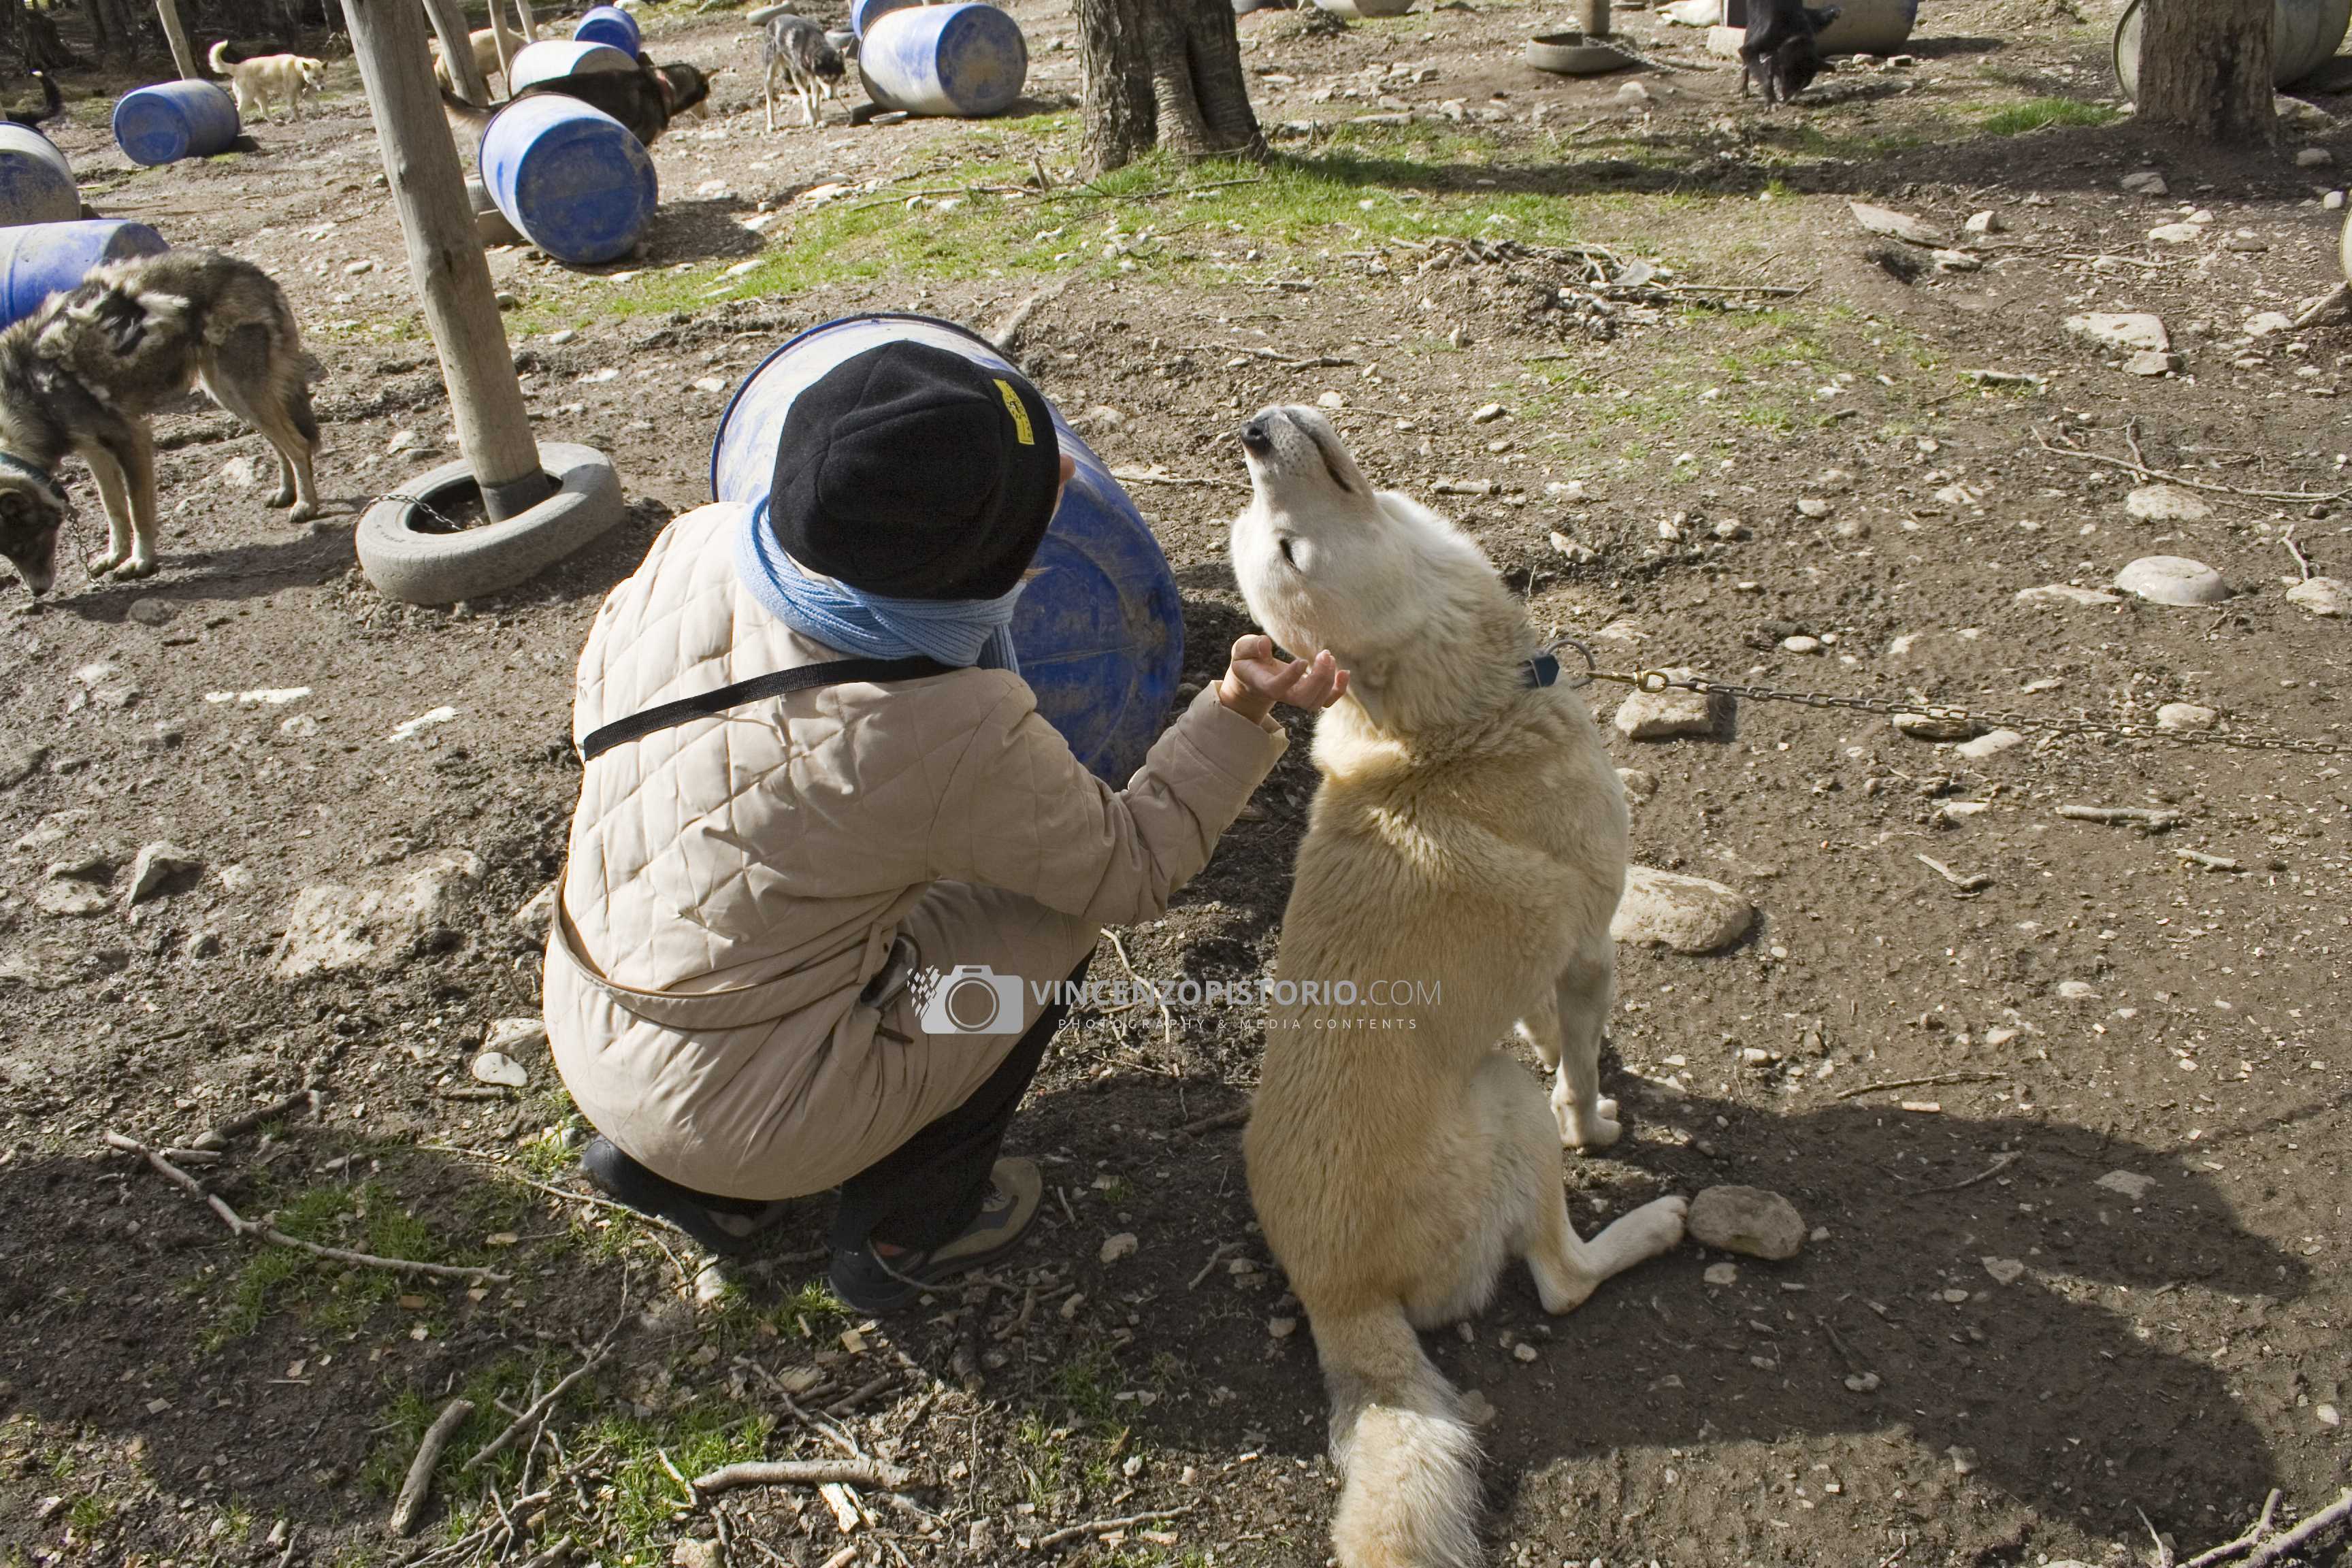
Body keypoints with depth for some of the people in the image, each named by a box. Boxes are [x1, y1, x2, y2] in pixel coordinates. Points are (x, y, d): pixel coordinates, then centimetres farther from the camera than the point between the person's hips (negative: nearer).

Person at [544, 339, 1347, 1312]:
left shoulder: (693, 548, -13)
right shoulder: (950, 737, -29)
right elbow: (1133, 868, -13)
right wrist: (1241, 711, -11)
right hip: (738, 1111, -6)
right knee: (1053, 912, 6)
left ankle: (653, 1157, 28)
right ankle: (905, 1232, 20)